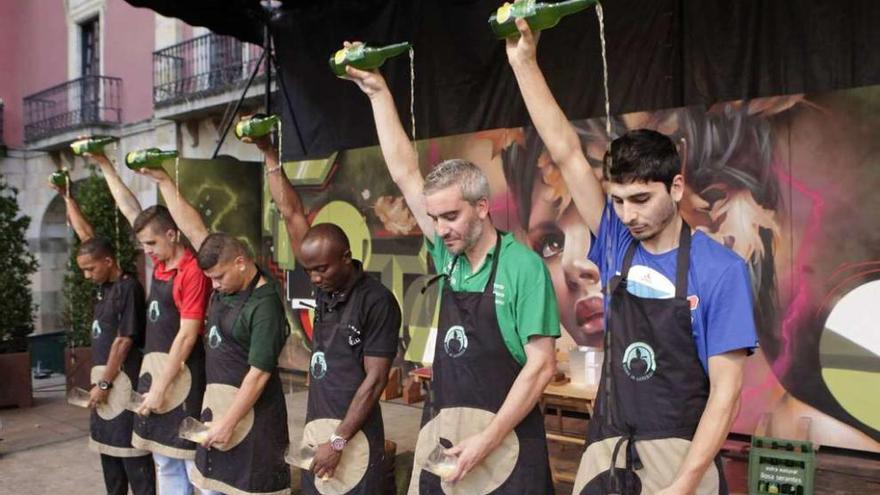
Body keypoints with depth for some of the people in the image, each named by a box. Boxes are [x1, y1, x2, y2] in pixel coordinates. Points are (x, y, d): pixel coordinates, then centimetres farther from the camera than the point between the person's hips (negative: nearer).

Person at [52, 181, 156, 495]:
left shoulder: (129, 288, -15)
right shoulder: (104, 285, 9)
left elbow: (124, 341, -17)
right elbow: (85, 234, 16)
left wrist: (104, 383, -14)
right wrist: (66, 197, 18)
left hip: (123, 379, -9)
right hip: (105, 376, 9)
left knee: (130, 449, -4)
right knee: (107, 444, 15)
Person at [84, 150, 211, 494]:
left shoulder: (193, 272, -16)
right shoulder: (160, 263, 7)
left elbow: (187, 336, -18)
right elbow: (131, 210, 16)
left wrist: (161, 386, -16)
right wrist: (105, 166, 20)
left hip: (183, 376, -8)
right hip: (155, 369, 8)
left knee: (196, 462, 0)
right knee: (166, 465, 15)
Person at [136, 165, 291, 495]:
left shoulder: (265, 306, -20)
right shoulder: (227, 282, 2)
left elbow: (259, 373, -20)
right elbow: (192, 228, 4)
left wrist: (229, 422, -18)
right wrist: (163, 180, 4)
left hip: (249, 407, -8)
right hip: (215, 398, 8)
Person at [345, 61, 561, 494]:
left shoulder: (524, 266, -11)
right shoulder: (448, 256, 4)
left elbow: (542, 365, -13)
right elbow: (405, 173, 5)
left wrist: (486, 441, -17)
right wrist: (378, 93, 5)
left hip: (502, 442, -5)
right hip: (438, 436, 6)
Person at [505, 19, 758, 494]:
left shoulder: (721, 270, -11)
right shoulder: (617, 246, -1)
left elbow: (725, 389, -12)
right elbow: (566, 153, -4)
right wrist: (524, 62, -6)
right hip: (605, 451, 4)